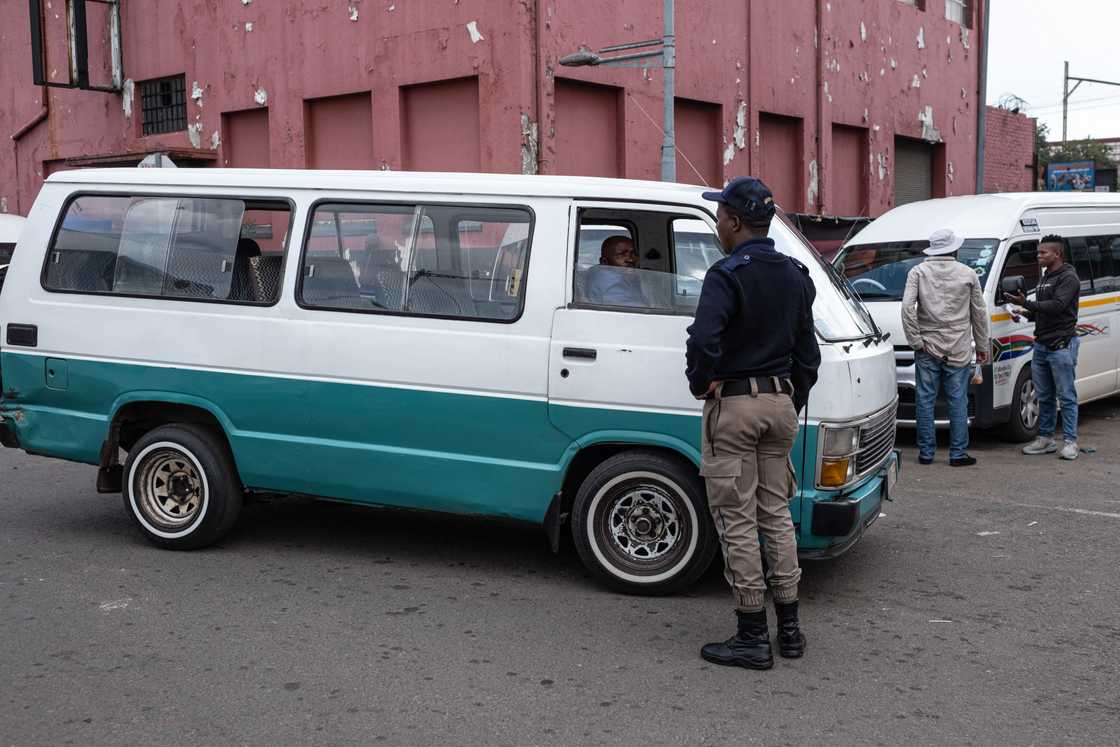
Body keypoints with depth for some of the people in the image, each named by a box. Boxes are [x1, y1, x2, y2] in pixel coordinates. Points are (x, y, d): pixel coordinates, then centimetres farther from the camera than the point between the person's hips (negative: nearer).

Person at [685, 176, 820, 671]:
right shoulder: (796, 276, 11)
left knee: (737, 520, 0)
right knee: (776, 513, 15)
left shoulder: (727, 275, -14)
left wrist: (701, 383, -13)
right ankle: (789, 628, 20)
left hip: (733, 406, -7)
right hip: (781, 403, 7)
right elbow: (807, 351, 15)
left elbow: (704, 339, -30)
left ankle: (753, 637, 4)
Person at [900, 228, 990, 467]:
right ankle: (958, 454, 7)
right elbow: (979, 313, 8)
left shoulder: (919, 272, 1)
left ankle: (926, 453, 9)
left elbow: (907, 307, -10)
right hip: (958, 351, 0)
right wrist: (982, 346, 17)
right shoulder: (968, 274, 4)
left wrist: (915, 340, -5)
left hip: (927, 349, 0)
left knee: (926, 400, 6)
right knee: (958, 402, 4)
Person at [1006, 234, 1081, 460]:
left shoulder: (1068, 278, -9)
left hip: (1061, 346, -9)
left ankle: (1070, 441, 1)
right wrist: (1028, 314, 9)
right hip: (1041, 345, 9)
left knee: (1066, 396, -4)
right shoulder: (1046, 278, 19)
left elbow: (1057, 306, -22)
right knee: (1044, 397, 12)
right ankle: (1045, 439, 19)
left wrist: (1026, 303, -23)